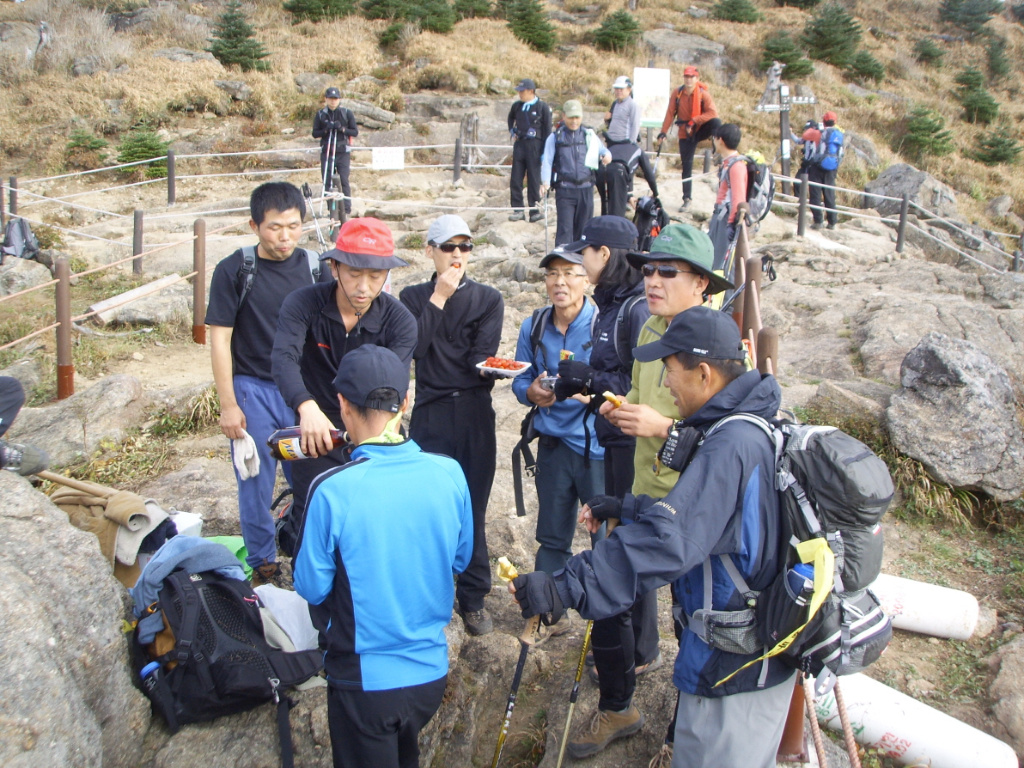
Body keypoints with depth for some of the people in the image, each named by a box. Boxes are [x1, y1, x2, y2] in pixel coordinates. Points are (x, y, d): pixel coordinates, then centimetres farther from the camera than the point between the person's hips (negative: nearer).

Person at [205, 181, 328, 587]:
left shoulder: (314, 267, 1)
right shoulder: (235, 270, -6)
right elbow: (220, 339, -5)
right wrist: (228, 404, -7)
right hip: (254, 390, -2)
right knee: (256, 484, 7)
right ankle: (262, 564, 25)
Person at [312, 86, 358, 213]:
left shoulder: (347, 113, 3)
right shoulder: (320, 115, 6)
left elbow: (355, 132, 2)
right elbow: (315, 134, 5)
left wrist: (342, 128, -15)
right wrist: (326, 129, -14)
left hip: (343, 152, -1)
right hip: (326, 153, 1)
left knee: (344, 181, -7)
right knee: (327, 182, 0)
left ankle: (347, 209, -2)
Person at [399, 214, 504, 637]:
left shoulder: (488, 299, 8)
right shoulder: (413, 297, 9)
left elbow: (482, 358, -2)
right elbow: (413, 348, -9)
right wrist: (438, 298, -9)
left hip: (475, 416, 0)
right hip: (430, 416, 0)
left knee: (473, 509, 4)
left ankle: (473, 598, 17)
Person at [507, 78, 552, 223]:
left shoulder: (543, 107, -3)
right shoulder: (517, 106, 10)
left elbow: (547, 131, -3)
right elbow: (511, 118, 33)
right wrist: (512, 132, 16)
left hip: (534, 145, -5)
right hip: (519, 144, 5)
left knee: (533, 179, -1)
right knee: (515, 179, 2)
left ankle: (534, 210, 5)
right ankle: (517, 210, 8)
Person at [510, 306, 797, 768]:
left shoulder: (731, 446, -29)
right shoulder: (759, 428, 4)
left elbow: (667, 541, -40)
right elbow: (701, 510, 16)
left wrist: (566, 588, -43)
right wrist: (622, 508, 15)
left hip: (733, 667, -10)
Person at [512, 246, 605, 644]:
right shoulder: (533, 326, 5)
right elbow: (520, 379, 10)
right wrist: (532, 392, -12)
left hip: (598, 445, -5)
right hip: (553, 443, 5)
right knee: (551, 535, 16)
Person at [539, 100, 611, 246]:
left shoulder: (589, 135, 12)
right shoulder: (555, 137, 5)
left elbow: (602, 150, 18)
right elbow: (547, 161, -2)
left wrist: (607, 155, -8)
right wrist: (545, 182, -19)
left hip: (586, 189, 3)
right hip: (564, 190, -3)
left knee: (584, 227, 9)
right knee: (565, 228, -10)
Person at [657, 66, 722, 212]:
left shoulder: (703, 94, -10)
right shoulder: (677, 93, -4)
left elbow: (712, 113, -20)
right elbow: (670, 113, -1)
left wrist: (693, 121, -28)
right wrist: (663, 133, -6)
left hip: (700, 130, -2)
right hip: (685, 134, 2)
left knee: (716, 122, -34)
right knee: (686, 166, 3)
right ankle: (687, 199, 14)